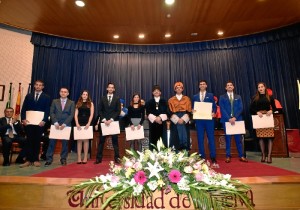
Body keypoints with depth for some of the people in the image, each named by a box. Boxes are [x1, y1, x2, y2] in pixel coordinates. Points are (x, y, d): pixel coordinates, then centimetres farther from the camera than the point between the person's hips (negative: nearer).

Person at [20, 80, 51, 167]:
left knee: (37, 141, 5)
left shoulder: (46, 97, 5)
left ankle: (36, 159, 14)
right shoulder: (28, 96, 12)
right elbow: (24, 109, 8)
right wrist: (23, 119, -5)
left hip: (39, 123, -2)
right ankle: (29, 160, 11)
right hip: (29, 122, 2)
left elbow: (47, 111, -2)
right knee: (29, 141, 4)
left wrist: (44, 121, -14)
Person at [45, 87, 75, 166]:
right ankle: (49, 159, 8)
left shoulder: (71, 103, 7)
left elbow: (71, 115, -1)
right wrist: (55, 123, -11)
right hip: (55, 125, 1)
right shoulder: (54, 101, 11)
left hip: (66, 126, -1)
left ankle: (63, 159, 13)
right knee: (52, 142, 0)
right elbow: (52, 113, 3)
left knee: (65, 143, 3)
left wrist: (64, 124, -12)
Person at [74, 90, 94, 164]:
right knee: (79, 140, 1)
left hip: (87, 124, -1)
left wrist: (88, 124, -13)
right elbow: (76, 115, 5)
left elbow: (91, 115, -1)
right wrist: (77, 123, -9)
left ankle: (85, 158, 5)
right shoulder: (78, 103, 12)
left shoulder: (90, 104, 7)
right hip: (79, 124, 2)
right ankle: (79, 158, 4)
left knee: (86, 140, 1)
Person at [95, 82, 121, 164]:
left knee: (115, 140, 5)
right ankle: (99, 158, 10)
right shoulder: (102, 98, 9)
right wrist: (104, 120, -10)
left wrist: (111, 119, -13)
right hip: (104, 122, 1)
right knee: (101, 141, 4)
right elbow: (100, 110, 4)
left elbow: (118, 111, -2)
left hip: (113, 122, -1)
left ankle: (117, 158, 10)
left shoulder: (117, 98, 5)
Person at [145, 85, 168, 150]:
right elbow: (148, 113, 0)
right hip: (153, 122, 0)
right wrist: (155, 118, -14)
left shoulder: (164, 101, 10)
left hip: (162, 122, 0)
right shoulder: (149, 102, 10)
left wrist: (160, 117, -15)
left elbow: (166, 111, 0)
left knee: (163, 139, 0)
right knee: (153, 139, 1)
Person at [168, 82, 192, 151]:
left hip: (185, 121, 0)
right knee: (176, 138, 0)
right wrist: (177, 120, -12)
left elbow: (189, 111, 2)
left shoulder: (187, 99, 10)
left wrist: (183, 119, -12)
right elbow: (170, 112, 1)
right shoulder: (171, 100, 9)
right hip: (175, 121, 0)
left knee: (185, 138, -1)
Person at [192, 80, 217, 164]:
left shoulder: (210, 95, 10)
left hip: (209, 119, -1)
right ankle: (202, 157, 13)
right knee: (200, 139, 4)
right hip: (199, 120, 2)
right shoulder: (195, 96, 14)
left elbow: (214, 106, 5)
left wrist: (213, 112, -13)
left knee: (211, 138, -1)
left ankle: (213, 157, 6)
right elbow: (193, 108, 13)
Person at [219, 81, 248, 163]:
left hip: (237, 120, 2)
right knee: (228, 139, 2)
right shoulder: (222, 97, 6)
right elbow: (222, 109, -3)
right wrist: (229, 118, -14)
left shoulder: (238, 97, 13)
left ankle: (241, 156, 11)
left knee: (238, 138, 4)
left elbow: (240, 108, 3)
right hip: (226, 120, -1)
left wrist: (235, 117, -11)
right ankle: (228, 156, 8)